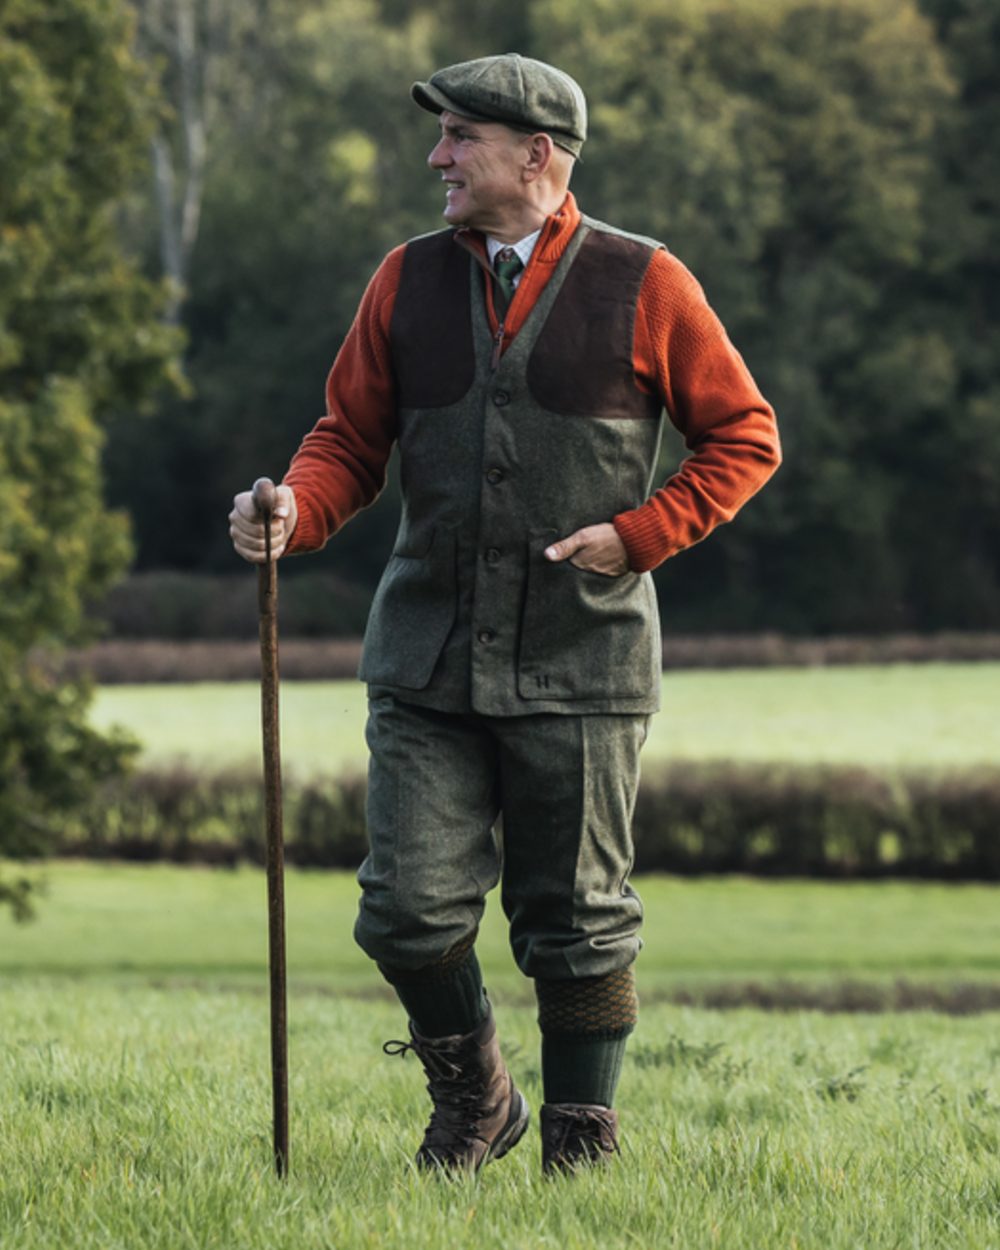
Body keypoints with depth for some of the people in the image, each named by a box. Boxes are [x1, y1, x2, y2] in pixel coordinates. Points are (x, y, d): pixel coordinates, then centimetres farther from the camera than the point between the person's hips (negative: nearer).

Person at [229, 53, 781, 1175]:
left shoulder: (644, 286, -1)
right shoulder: (408, 281, 9)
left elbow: (743, 436, 6)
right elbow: (350, 438, 12)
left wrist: (638, 536, -6)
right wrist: (294, 513, -9)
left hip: (582, 663, -3)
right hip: (427, 662, 3)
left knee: (576, 921, 3)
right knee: (409, 912, -3)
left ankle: (581, 1143, 17)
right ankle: (473, 1102, 20)